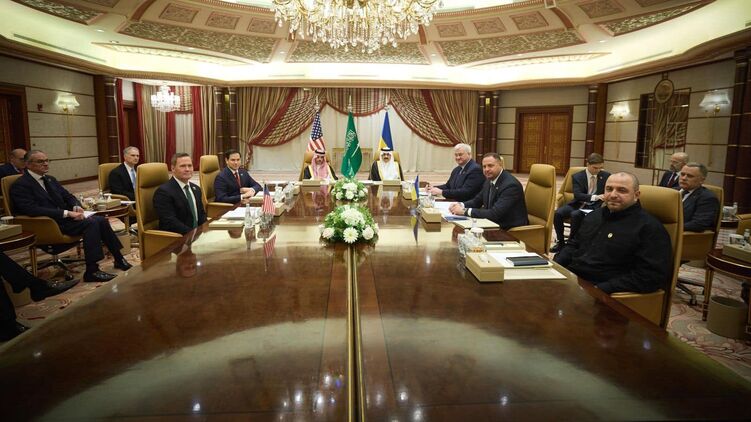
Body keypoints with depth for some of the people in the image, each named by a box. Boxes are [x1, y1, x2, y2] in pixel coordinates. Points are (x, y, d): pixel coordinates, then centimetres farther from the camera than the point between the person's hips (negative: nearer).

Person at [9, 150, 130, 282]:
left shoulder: (50, 180, 17)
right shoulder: (20, 185, -8)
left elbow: (68, 196, 21)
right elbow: (32, 210, -21)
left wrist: (76, 206, -4)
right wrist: (67, 213, -25)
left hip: (63, 217, 8)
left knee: (101, 220, -14)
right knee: (91, 223, -27)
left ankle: (119, 260, -7)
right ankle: (92, 271, -26)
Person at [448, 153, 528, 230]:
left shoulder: (511, 185, -21)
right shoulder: (489, 181, 4)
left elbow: (495, 213, -28)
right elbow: (477, 201, 14)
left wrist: (465, 211, -26)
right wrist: (461, 205, -7)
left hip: (509, 229, -7)